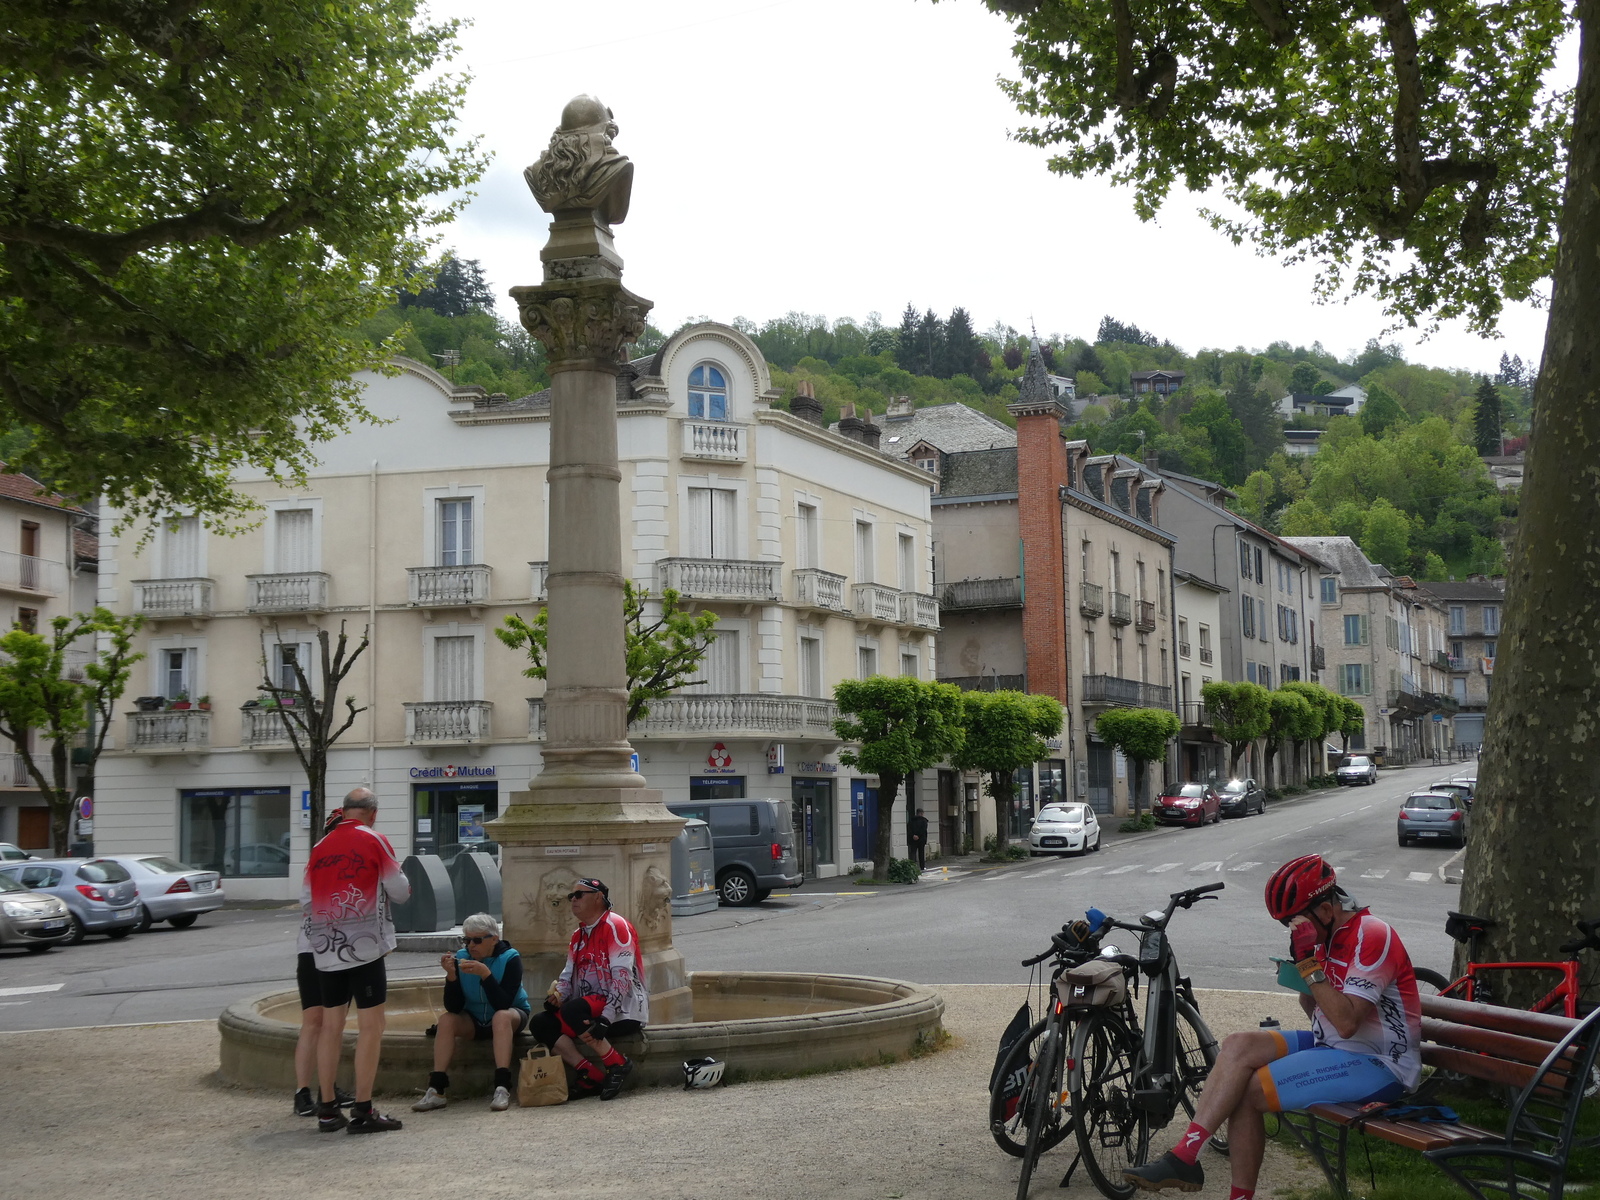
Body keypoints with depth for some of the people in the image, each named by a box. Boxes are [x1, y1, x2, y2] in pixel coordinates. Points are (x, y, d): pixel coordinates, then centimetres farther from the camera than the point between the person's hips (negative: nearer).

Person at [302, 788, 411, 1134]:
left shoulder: (320, 847, 9)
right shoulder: (375, 840, -4)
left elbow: (305, 898, 11)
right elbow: (399, 891, -2)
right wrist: (401, 883, 19)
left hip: (326, 949, 5)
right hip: (365, 945, -5)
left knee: (331, 1025, 12)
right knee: (371, 1026, -1)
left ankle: (327, 1110, 16)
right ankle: (362, 1112, -4)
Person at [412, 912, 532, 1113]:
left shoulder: (510, 959, -17)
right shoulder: (461, 958, -9)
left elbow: (503, 1004, -28)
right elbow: (453, 1008, -13)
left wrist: (485, 974, -38)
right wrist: (451, 976, -28)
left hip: (511, 1016, -3)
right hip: (474, 1022, 3)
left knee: (501, 1016, -35)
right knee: (446, 1019, -24)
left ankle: (502, 1089, -44)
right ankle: (435, 1091, -29)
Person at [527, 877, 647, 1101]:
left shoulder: (615, 925, -9)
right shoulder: (578, 935, 19)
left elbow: (622, 976, -19)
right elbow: (568, 974, 16)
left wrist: (605, 1019, -29)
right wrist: (557, 994, -9)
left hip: (625, 1010, -9)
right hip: (591, 1011, 9)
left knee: (571, 1011, -32)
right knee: (539, 1024, -9)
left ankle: (618, 1064, -18)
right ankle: (592, 1074, -15)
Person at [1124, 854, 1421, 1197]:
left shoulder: (1371, 936, -17)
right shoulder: (1332, 934, 11)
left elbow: (1345, 1023, -26)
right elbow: (1317, 1012, 15)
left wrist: (1310, 961, -25)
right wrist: (1299, 969, -2)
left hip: (1379, 1065, -9)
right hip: (1332, 1045, 9)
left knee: (1248, 1091, -19)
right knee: (1239, 1046, -11)